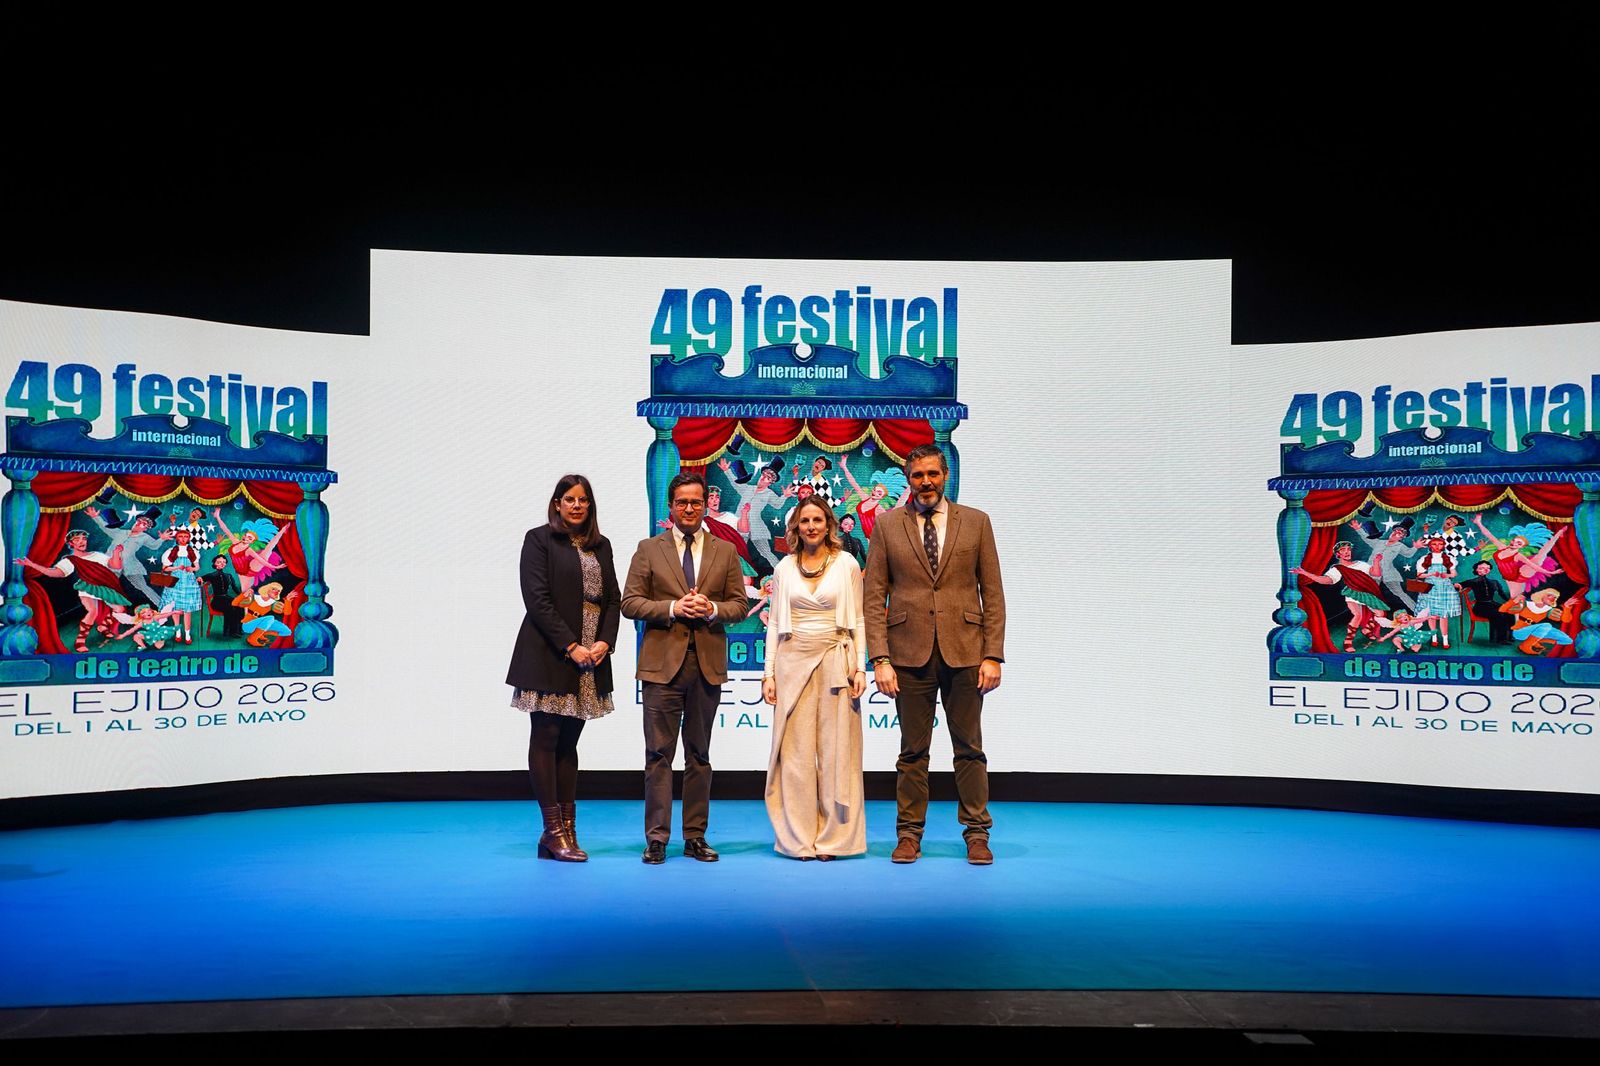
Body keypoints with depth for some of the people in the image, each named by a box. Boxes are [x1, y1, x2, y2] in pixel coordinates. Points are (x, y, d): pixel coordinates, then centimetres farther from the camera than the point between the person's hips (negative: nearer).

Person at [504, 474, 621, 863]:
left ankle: (567, 829, 10)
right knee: (546, 740, -1)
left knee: (568, 743, 8)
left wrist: (604, 642, -5)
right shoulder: (539, 539, -2)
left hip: (590, 659, 5)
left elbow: (613, 599, 12)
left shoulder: (601, 545, 14)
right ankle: (554, 830, 2)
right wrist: (571, 646, -14)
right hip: (550, 656, -5)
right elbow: (537, 599, -10)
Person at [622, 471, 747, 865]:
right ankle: (656, 838, 4)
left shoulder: (725, 551, 10)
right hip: (663, 662, -2)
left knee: (700, 754, 9)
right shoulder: (649, 550, 6)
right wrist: (672, 608, -13)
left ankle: (695, 836, 16)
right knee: (659, 754, -1)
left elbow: (739, 604, 9)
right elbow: (630, 602, 0)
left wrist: (713, 609, -12)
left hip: (708, 662, 2)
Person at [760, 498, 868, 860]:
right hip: (793, 662, 1)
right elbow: (775, 624, 10)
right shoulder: (785, 568, 8)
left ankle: (833, 837, 9)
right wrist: (769, 673, 3)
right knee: (796, 751, 2)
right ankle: (798, 838, 9)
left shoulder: (847, 564, 4)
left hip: (835, 661, -1)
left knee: (836, 749, 0)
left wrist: (860, 667, -5)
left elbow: (858, 620, 4)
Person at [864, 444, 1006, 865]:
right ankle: (909, 833, 16)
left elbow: (992, 594, 5)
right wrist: (880, 658, -6)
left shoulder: (976, 522, 6)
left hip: (964, 653, 0)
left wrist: (993, 655, -3)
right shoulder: (886, 525, 5)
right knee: (913, 751, 6)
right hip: (910, 654, 0)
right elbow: (874, 597, 2)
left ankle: (977, 834, 15)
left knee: (970, 749, 6)